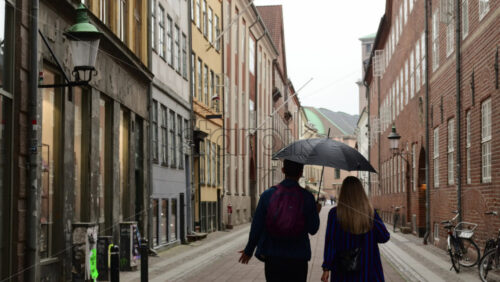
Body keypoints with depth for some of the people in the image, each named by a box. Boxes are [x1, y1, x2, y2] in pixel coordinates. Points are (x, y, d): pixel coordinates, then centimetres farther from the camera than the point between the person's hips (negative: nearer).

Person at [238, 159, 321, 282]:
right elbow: (313, 229, -3)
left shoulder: (268, 194, -5)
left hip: (272, 258, 1)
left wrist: (249, 251, 11)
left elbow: (257, 227, -3)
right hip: (297, 259, -1)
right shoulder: (307, 197, -7)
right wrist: (316, 212, 18)